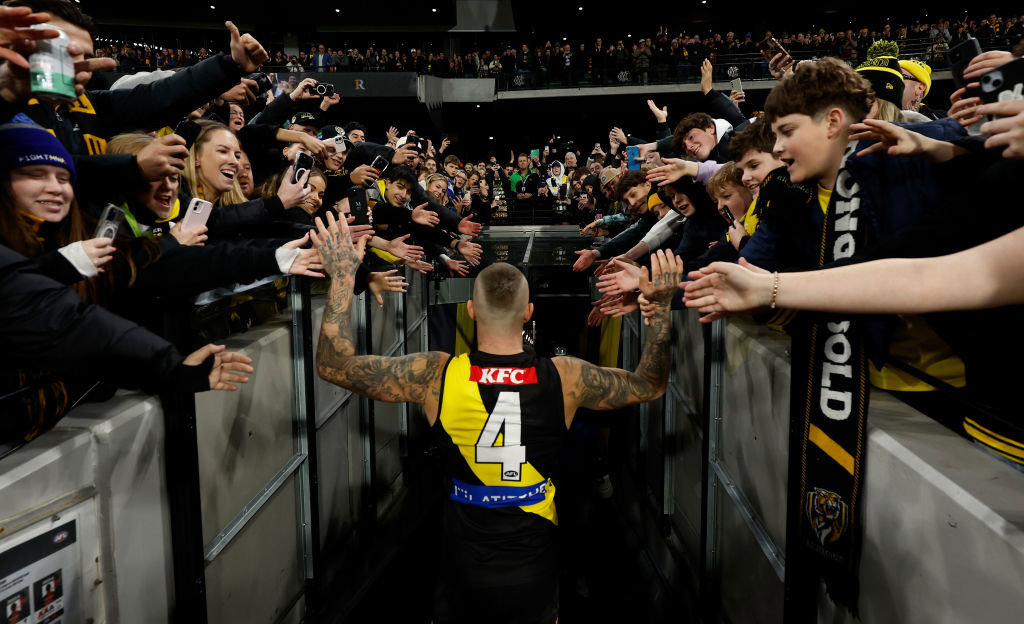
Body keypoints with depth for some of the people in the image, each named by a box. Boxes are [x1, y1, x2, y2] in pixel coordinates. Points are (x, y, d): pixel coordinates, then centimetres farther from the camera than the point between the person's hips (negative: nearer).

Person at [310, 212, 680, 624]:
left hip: (463, 572, 0)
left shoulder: (436, 376, -19)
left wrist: (342, 276, -8)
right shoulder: (565, 379, -17)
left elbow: (333, 365, -10)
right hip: (533, 574, 1)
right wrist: (661, 305, 1)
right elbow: (650, 385, 1)